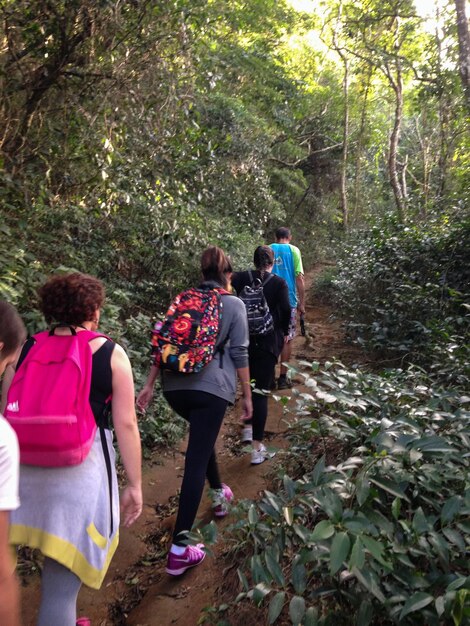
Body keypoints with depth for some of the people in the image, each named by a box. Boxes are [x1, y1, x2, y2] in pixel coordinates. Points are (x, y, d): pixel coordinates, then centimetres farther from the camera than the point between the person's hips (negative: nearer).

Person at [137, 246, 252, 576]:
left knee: (203, 439, 31)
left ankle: (219, 494, 47)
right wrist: (247, 395, 6)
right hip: (210, 388, -5)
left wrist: (149, 384, 14)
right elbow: (239, 353, -2)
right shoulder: (234, 304, 2)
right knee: (196, 460, -3)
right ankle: (180, 548, -1)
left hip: (174, 387, 5)